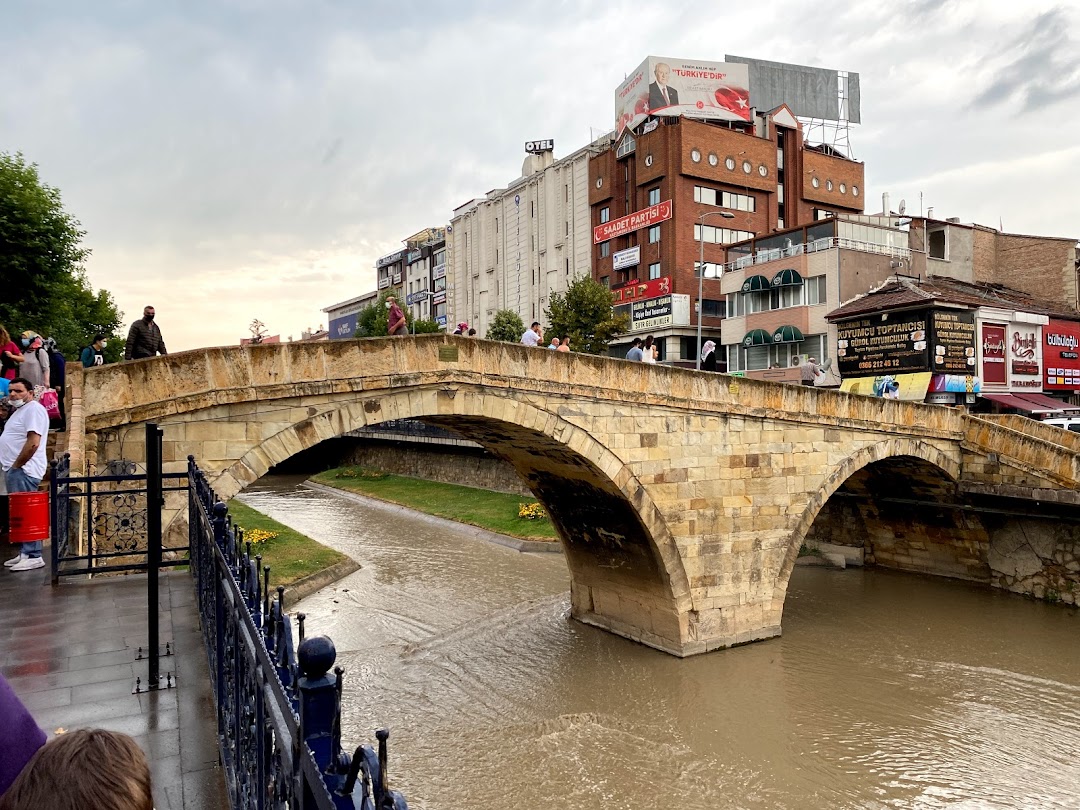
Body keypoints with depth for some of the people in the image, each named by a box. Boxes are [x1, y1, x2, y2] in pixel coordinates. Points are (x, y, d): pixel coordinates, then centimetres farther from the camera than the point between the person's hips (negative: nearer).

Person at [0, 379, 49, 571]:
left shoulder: (33, 409, -12)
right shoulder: (20, 410, 21)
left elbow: (33, 443, -22)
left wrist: (16, 465, -16)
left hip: (23, 471, -10)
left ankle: (34, 556, -8)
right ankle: (25, 553, 18)